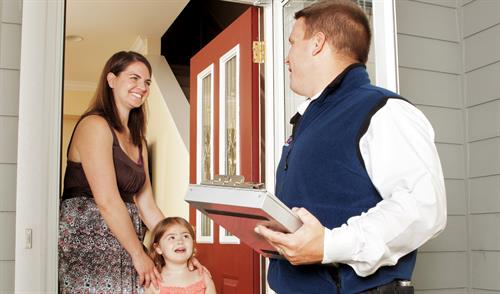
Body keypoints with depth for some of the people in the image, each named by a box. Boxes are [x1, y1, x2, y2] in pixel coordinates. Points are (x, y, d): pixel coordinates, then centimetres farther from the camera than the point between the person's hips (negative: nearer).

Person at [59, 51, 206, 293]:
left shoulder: (137, 141, 17)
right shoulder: (95, 125, -8)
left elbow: (147, 207, 12)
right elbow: (107, 201, -16)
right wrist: (139, 254, -13)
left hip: (122, 251, 7)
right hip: (88, 245, -7)